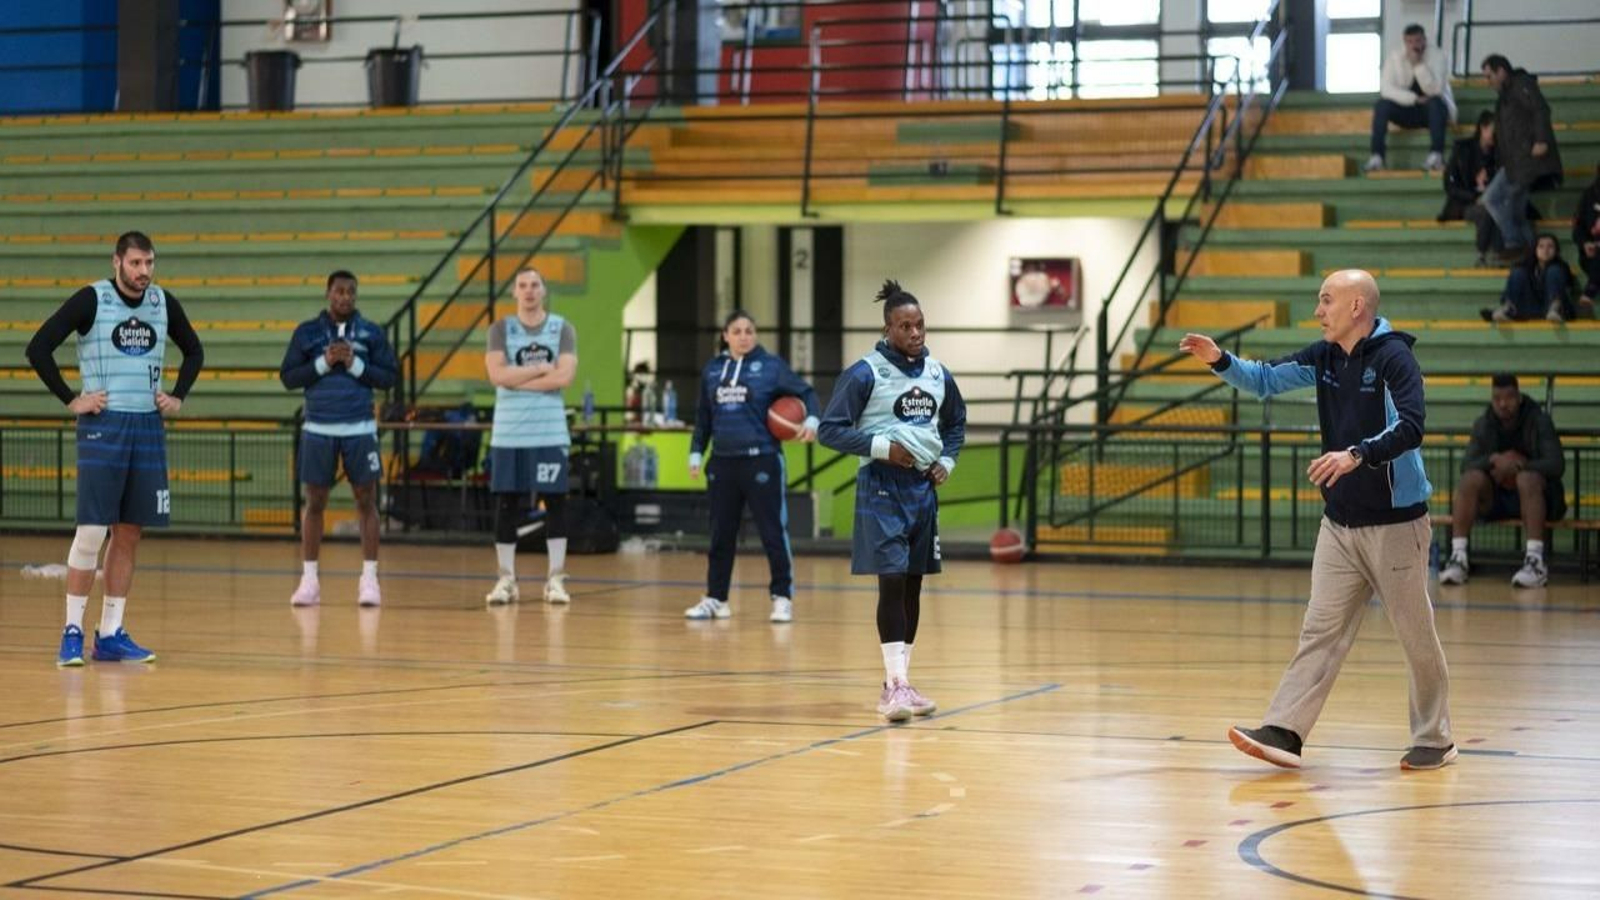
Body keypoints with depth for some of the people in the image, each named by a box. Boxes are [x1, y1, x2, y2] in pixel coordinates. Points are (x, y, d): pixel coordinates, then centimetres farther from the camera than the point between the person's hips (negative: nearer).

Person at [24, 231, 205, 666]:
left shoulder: (164, 303, 7)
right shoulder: (91, 300, -7)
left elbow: (194, 351, 23)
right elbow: (38, 347, -10)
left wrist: (178, 396, 10)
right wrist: (70, 399, -11)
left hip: (148, 428, 5)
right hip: (103, 427, -5)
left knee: (130, 533, 5)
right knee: (92, 531, -9)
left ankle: (111, 634, 11)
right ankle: (72, 632, -1)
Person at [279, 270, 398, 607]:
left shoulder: (371, 332, 4)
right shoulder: (307, 332, 4)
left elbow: (390, 377, 2)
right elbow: (287, 377, 2)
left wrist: (355, 364, -11)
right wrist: (323, 363, -11)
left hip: (360, 429, 0)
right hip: (318, 428, 0)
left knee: (366, 500, 0)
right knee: (314, 502, 4)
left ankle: (369, 579, 6)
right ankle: (309, 579, 11)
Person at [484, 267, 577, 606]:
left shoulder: (562, 329, 3)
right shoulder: (500, 329, 5)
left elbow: (564, 376, -11)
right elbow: (497, 375, -10)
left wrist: (517, 379, -11)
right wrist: (541, 368, -11)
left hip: (550, 432, 0)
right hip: (508, 433, 1)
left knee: (555, 502, -1)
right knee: (506, 503, 2)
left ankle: (555, 579, 4)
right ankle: (506, 579, 9)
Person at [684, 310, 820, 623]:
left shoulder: (771, 365, -2)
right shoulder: (712, 369, 10)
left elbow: (805, 391, -4)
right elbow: (703, 416, 16)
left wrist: (812, 419, -22)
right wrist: (696, 453, 11)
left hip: (762, 460, -4)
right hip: (723, 462, 4)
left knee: (773, 532, -2)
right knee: (721, 534, 10)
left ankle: (782, 598, 7)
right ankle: (715, 599, 19)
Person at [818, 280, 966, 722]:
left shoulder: (938, 374, 8)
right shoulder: (865, 374, -10)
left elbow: (956, 424, 24)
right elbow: (829, 429, -10)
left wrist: (947, 461, 7)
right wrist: (880, 446, -19)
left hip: (924, 488, 6)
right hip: (882, 489, -6)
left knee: (913, 586, 9)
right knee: (892, 582, -13)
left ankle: (898, 684, 17)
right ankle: (896, 685, -13)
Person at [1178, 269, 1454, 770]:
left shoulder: (1393, 357, -14)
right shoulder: (1324, 357, 8)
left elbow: (1410, 426, -26)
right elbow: (1265, 380, 13)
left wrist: (1357, 455, -39)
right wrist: (1220, 361, -5)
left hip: (1395, 522, -7)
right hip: (1340, 523, 7)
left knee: (1416, 635, 4)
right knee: (1320, 630, 0)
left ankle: (1434, 740, 17)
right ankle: (1284, 733, -5)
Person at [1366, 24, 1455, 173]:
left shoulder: (1436, 56, -14)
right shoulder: (1395, 56, -8)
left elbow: (1435, 90, -26)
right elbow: (1386, 88, -17)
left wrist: (1418, 65, -33)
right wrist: (1414, 98, -27)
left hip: (1432, 110, -2)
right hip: (1406, 108, 2)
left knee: (1435, 102, -36)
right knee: (1382, 105, -25)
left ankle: (1436, 156, -42)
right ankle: (1377, 157, -31)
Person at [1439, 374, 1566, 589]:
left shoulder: (1539, 421, -5)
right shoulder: (1483, 425, 3)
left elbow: (1557, 465, -14)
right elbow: (1467, 466, -6)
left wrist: (1518, 466, -24)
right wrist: (1493, 460, -25)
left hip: (1533, 497, -3)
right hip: (1493, 499, 3)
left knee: (1528, 478, -36)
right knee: (1470, 478, -26)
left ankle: (1536, 561, -42)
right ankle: (1458, 557, -31)